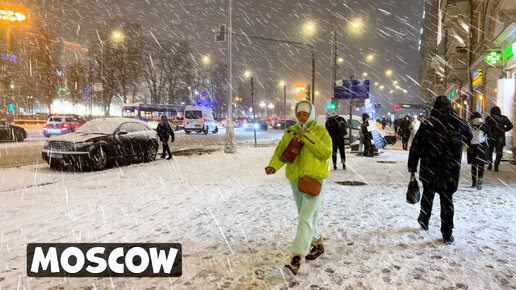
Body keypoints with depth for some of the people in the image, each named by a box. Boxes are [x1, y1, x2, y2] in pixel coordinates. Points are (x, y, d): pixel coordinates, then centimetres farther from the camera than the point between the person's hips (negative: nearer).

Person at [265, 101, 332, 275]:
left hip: (314, 180, -5)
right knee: (306, 216, 19)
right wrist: (273, 166, -22)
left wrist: (307, 137, -27)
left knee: (306, 219, -11)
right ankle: (317, 245, 41)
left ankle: (296, 259, -10)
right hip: (296, 181, 6)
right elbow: (280, 152, -3)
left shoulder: (320, 132, -6)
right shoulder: (290, 133, 5)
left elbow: (326, 152, -20)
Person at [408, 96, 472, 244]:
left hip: (429, 169, 0)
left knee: (428, 194, 20)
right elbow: (469, 137, 19)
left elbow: (416, 147, -10)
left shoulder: (428, 124, -10)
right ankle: (447, 234, 11)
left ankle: (424, 222, 36)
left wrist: (412, 167, -2)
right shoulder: (460, 124, -4)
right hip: (451, 170, 1)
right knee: (447, 199, 8)